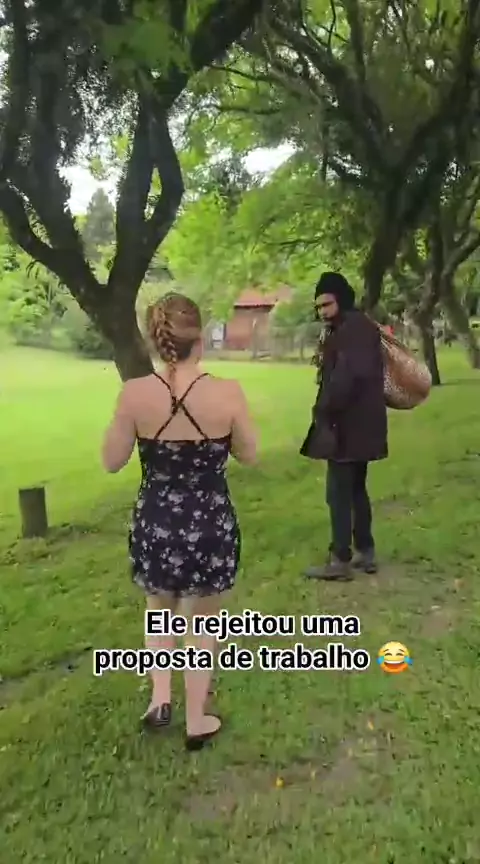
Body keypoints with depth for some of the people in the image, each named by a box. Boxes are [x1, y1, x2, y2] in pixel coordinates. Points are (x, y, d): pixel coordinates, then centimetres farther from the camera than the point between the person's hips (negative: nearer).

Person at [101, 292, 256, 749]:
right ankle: (196, 722, 36)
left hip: (155, 524, 1)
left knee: (159, 606, 32)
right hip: (211, 526, -1)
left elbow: (112, 461, -3)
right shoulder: (227, 393, -16)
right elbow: (249, 455, -1)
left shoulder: (134, 393, -14)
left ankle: (160, 697, 26)